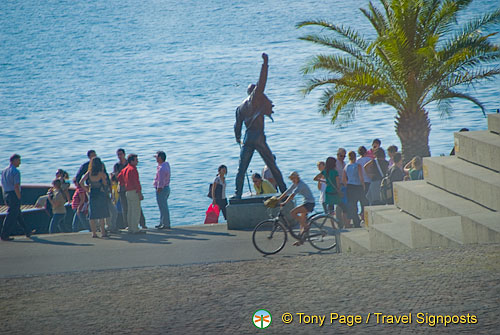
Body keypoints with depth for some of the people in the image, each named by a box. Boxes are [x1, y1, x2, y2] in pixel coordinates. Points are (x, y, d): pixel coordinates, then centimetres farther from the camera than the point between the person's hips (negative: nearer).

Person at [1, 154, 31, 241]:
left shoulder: (4, 171, 11)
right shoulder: (16, 172, -15)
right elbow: (16, 187, -20)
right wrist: (19, 199, -14)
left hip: (6, 195, 9)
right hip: (14, 195, -9)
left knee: (18, 214, 18)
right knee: (12, 217, -4)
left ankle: (27, 231, 27)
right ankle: (4, 235, -5)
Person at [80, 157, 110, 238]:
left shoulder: (89, 173, -1)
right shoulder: (101, 173, -11)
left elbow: (81, 183, -3)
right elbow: (105, 184, 1)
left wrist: (86, 189, 8)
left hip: (92, 194, 3)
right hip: (101, 195, -3)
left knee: (92, 214, 7)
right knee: (102, 214, 5)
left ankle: (94, 232, 6)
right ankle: (103, 232, 4)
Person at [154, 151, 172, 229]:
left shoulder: (162, 169, -23)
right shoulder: (167, 164, 5)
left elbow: (161, 182, -23)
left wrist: (158, 190, -15)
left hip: (162, 189, -10)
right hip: (167, 188, 10)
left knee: (163, 207, -5)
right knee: (163, 207, 17)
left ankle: (166, 224, -2)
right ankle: (162, 223, 25)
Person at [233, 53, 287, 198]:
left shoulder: (240, 107, 15)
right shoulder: (255, 97, 2)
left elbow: (237, 125, 20)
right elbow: (262, 81, -6)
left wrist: (238, 138, 36)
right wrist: (265, 63, -4)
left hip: (247, 138, 4)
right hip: (258, 137, -4)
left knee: (241, 168, 6)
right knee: (272, 165, 2)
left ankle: (238, 193, -4)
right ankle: (283, 190, 2)